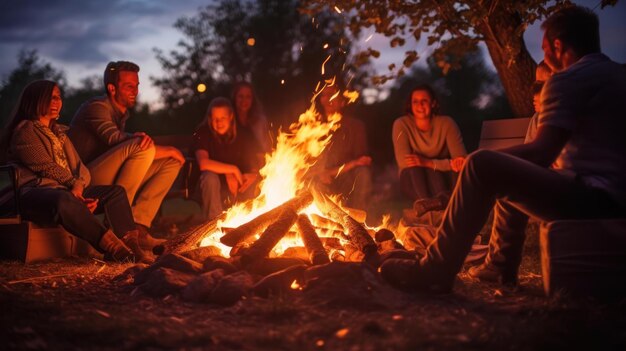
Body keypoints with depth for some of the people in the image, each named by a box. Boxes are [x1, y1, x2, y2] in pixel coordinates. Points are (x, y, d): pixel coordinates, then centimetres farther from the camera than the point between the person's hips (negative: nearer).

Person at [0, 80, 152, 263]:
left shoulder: (59, 132, 28)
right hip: (35, 191, -8)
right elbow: (45, 166, -8)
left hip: (68, 190, 8)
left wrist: (78, 186, -8)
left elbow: (78, 166, 14)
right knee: (65, 200, -42)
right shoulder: (25, 130, 3)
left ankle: (131, 247, -33)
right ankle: (112, 246, -47)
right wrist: (74, 183, -8)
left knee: (116, 191, -11)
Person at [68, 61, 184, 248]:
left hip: (111, 181, 9)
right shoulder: (97, 107, -10)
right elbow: (114, 140, -25)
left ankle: (138, 226, -12)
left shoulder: (120, 113, 20)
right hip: (86, 179, -9)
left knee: (172, 162, 1)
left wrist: (141, 138, -15)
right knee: (143, 147, -29)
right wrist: (166, 150, -19)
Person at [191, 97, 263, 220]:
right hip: (212, 182, -3)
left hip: (237, 181, 3)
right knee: (210, 177, -35)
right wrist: (233, 169, -29)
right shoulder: (203, 133, -14)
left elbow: (260, 158, -6)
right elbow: (203, 163, -30)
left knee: (255, 182, -25)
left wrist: (254, 174, -27)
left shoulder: (244, 133, -4)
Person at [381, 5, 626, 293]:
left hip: (596, 200, -10)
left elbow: (540, 153, -17)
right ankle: (500, 264, 29)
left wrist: (485, 160, -3)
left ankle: (435, 272, -17)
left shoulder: (569, 78, -9)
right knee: (508, 173, 27)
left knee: (483, 166, -18)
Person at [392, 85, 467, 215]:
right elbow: (403, 162, -23)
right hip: (413, 179, 0)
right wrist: (448, 163, -31)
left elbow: (461, 161, -19)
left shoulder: (446, 123, -9)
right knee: (414, 166, -32)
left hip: (443, 178, 0)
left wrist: (428, 163, -35)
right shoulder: (402, 124, -11)